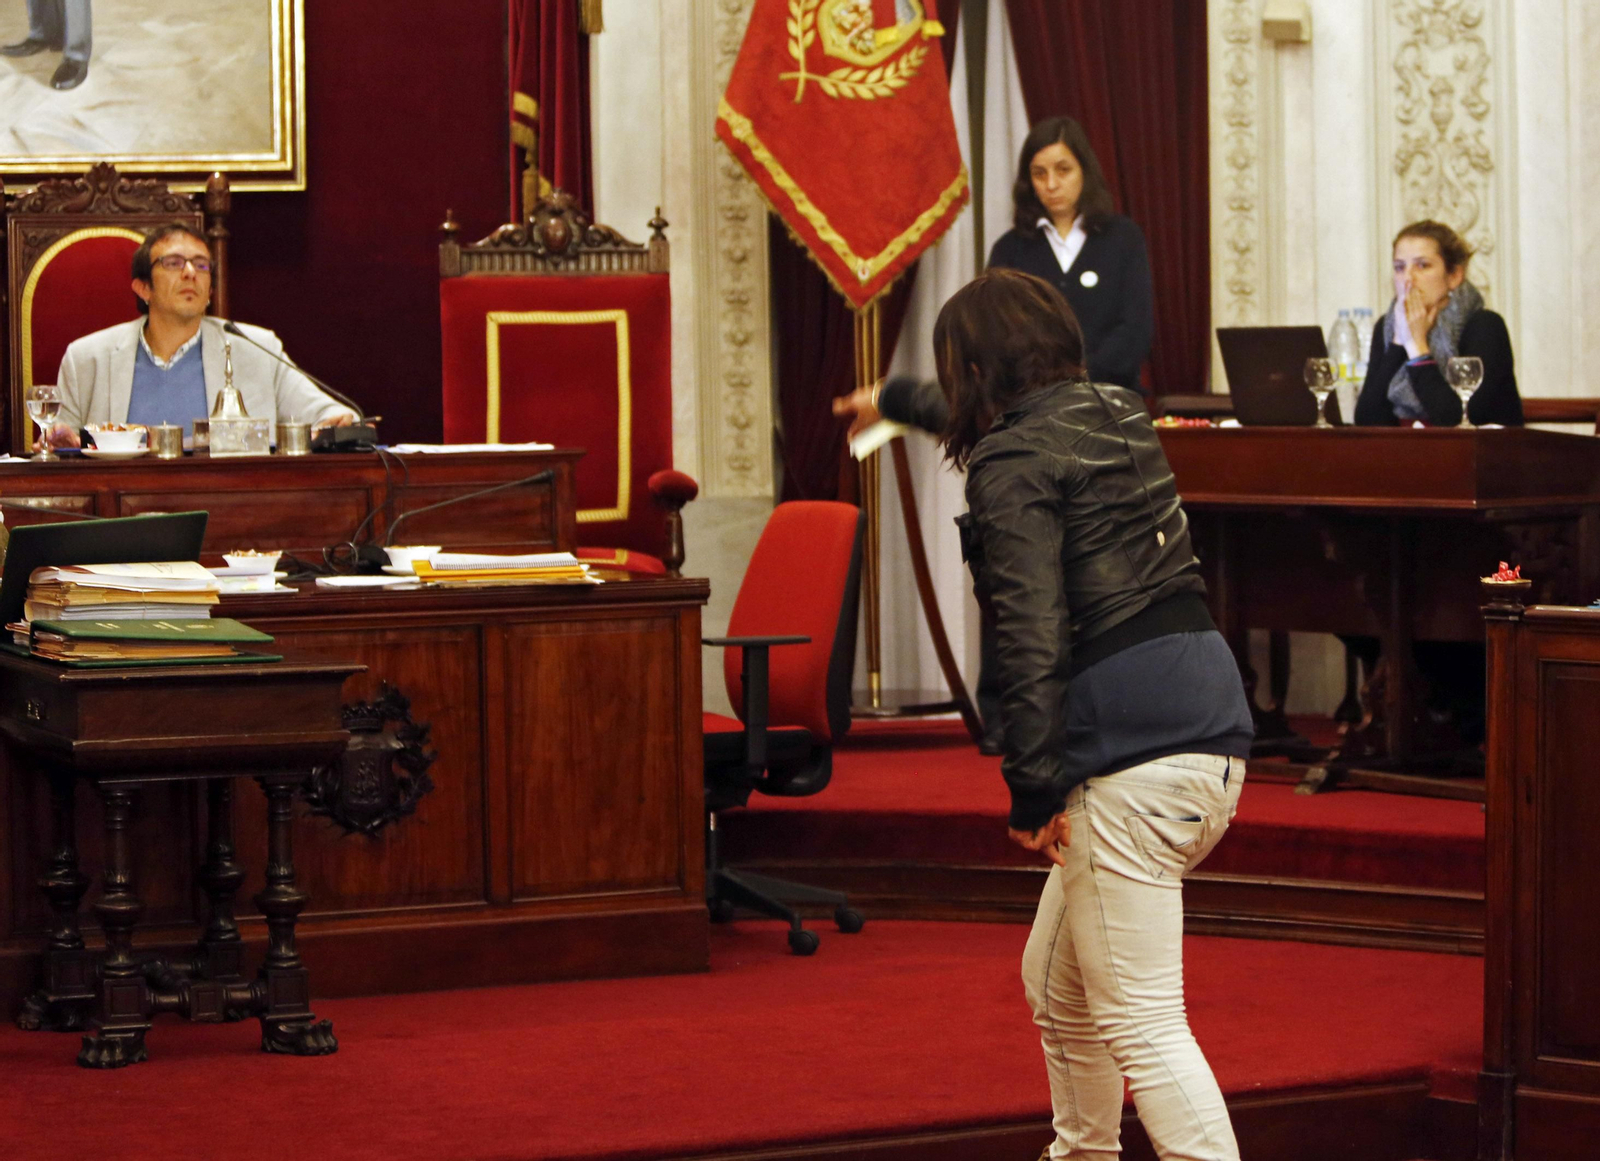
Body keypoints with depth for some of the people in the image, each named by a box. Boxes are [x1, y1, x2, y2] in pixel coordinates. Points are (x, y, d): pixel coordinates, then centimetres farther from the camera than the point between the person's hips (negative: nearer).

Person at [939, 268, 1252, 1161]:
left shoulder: (1013, 464, -7)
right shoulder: (1121, 417, 19)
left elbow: (1033, 636, -17)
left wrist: (1033, 791, -14)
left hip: (1131, 752, -9)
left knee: (1140, 1022, -9)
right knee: (1055, 979, 25)